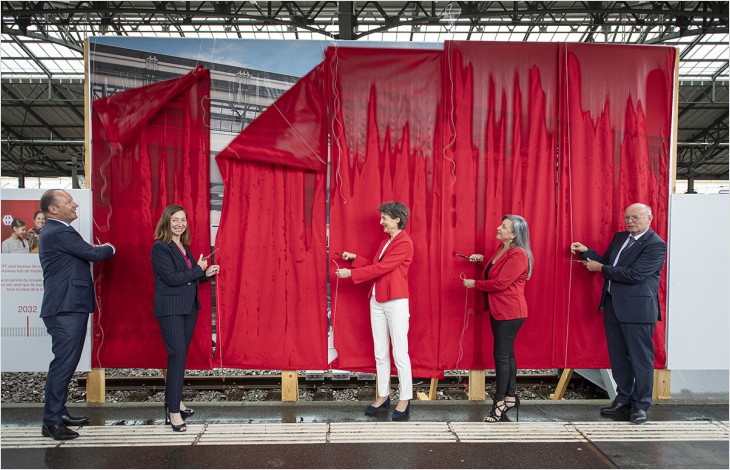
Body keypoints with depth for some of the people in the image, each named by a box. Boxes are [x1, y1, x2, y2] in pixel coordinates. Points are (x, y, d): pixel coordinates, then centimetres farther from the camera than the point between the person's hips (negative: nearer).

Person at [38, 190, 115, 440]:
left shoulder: (54, 231, 18)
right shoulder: (59, 232, -16)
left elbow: (83, 252, 20)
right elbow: (93, 254, -15)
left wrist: (98, 249, 4)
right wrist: (109, 248, 4)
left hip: (68, 308, 11)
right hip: (66, 309, -11)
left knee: (66, 362, 17)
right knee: (63, 362, -6)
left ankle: (59, 412, 28)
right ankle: (51, 422, 2)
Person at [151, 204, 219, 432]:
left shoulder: (184, 247, 13)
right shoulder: (160, 248, -10)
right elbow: (172, 278, -19)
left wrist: (206, 274, 2)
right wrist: (198, 269, -11)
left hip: (189, 307, 8)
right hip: (170, 308, -8)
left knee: (180, 355, 13)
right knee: (178, 354, -11)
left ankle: (173, 402, 25)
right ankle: (173, 412, -5)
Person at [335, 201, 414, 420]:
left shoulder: (404, 243, -12)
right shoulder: (385, 242, 15)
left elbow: (380, 268, -17)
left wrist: (351, 273, -12)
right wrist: (355, 258, 12)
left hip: (396, 302, -8)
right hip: (377, 301, 8)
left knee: (399, 353, -2)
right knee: (380, 352, 11)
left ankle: (404, 400, 9)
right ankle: (383, 396, 21)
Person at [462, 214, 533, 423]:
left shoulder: (518, 255, -19)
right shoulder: (502, 249, 12)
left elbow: (499, 283, -22)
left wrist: (475, 284, -11)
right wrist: (482, 260, 15)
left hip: (509, 313, -10)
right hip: (498, 310, 10)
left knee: (502, 355, -5)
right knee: (506, 354, 15)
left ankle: (500, 402, 4)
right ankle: (511, 397, 25)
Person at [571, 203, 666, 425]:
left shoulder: (655, 245, -14)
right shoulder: (619, 238, 12)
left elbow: (634, 274, -22)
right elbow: (606, 262, 19)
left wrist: (601, 268, -16)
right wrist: (586, 252, 4)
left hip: (637, 309, -8)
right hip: (613, 306, 8)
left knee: (640, 358, 3)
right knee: (618, 357, 15)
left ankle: (641, 405, 15)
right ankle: (623, 400, 28)